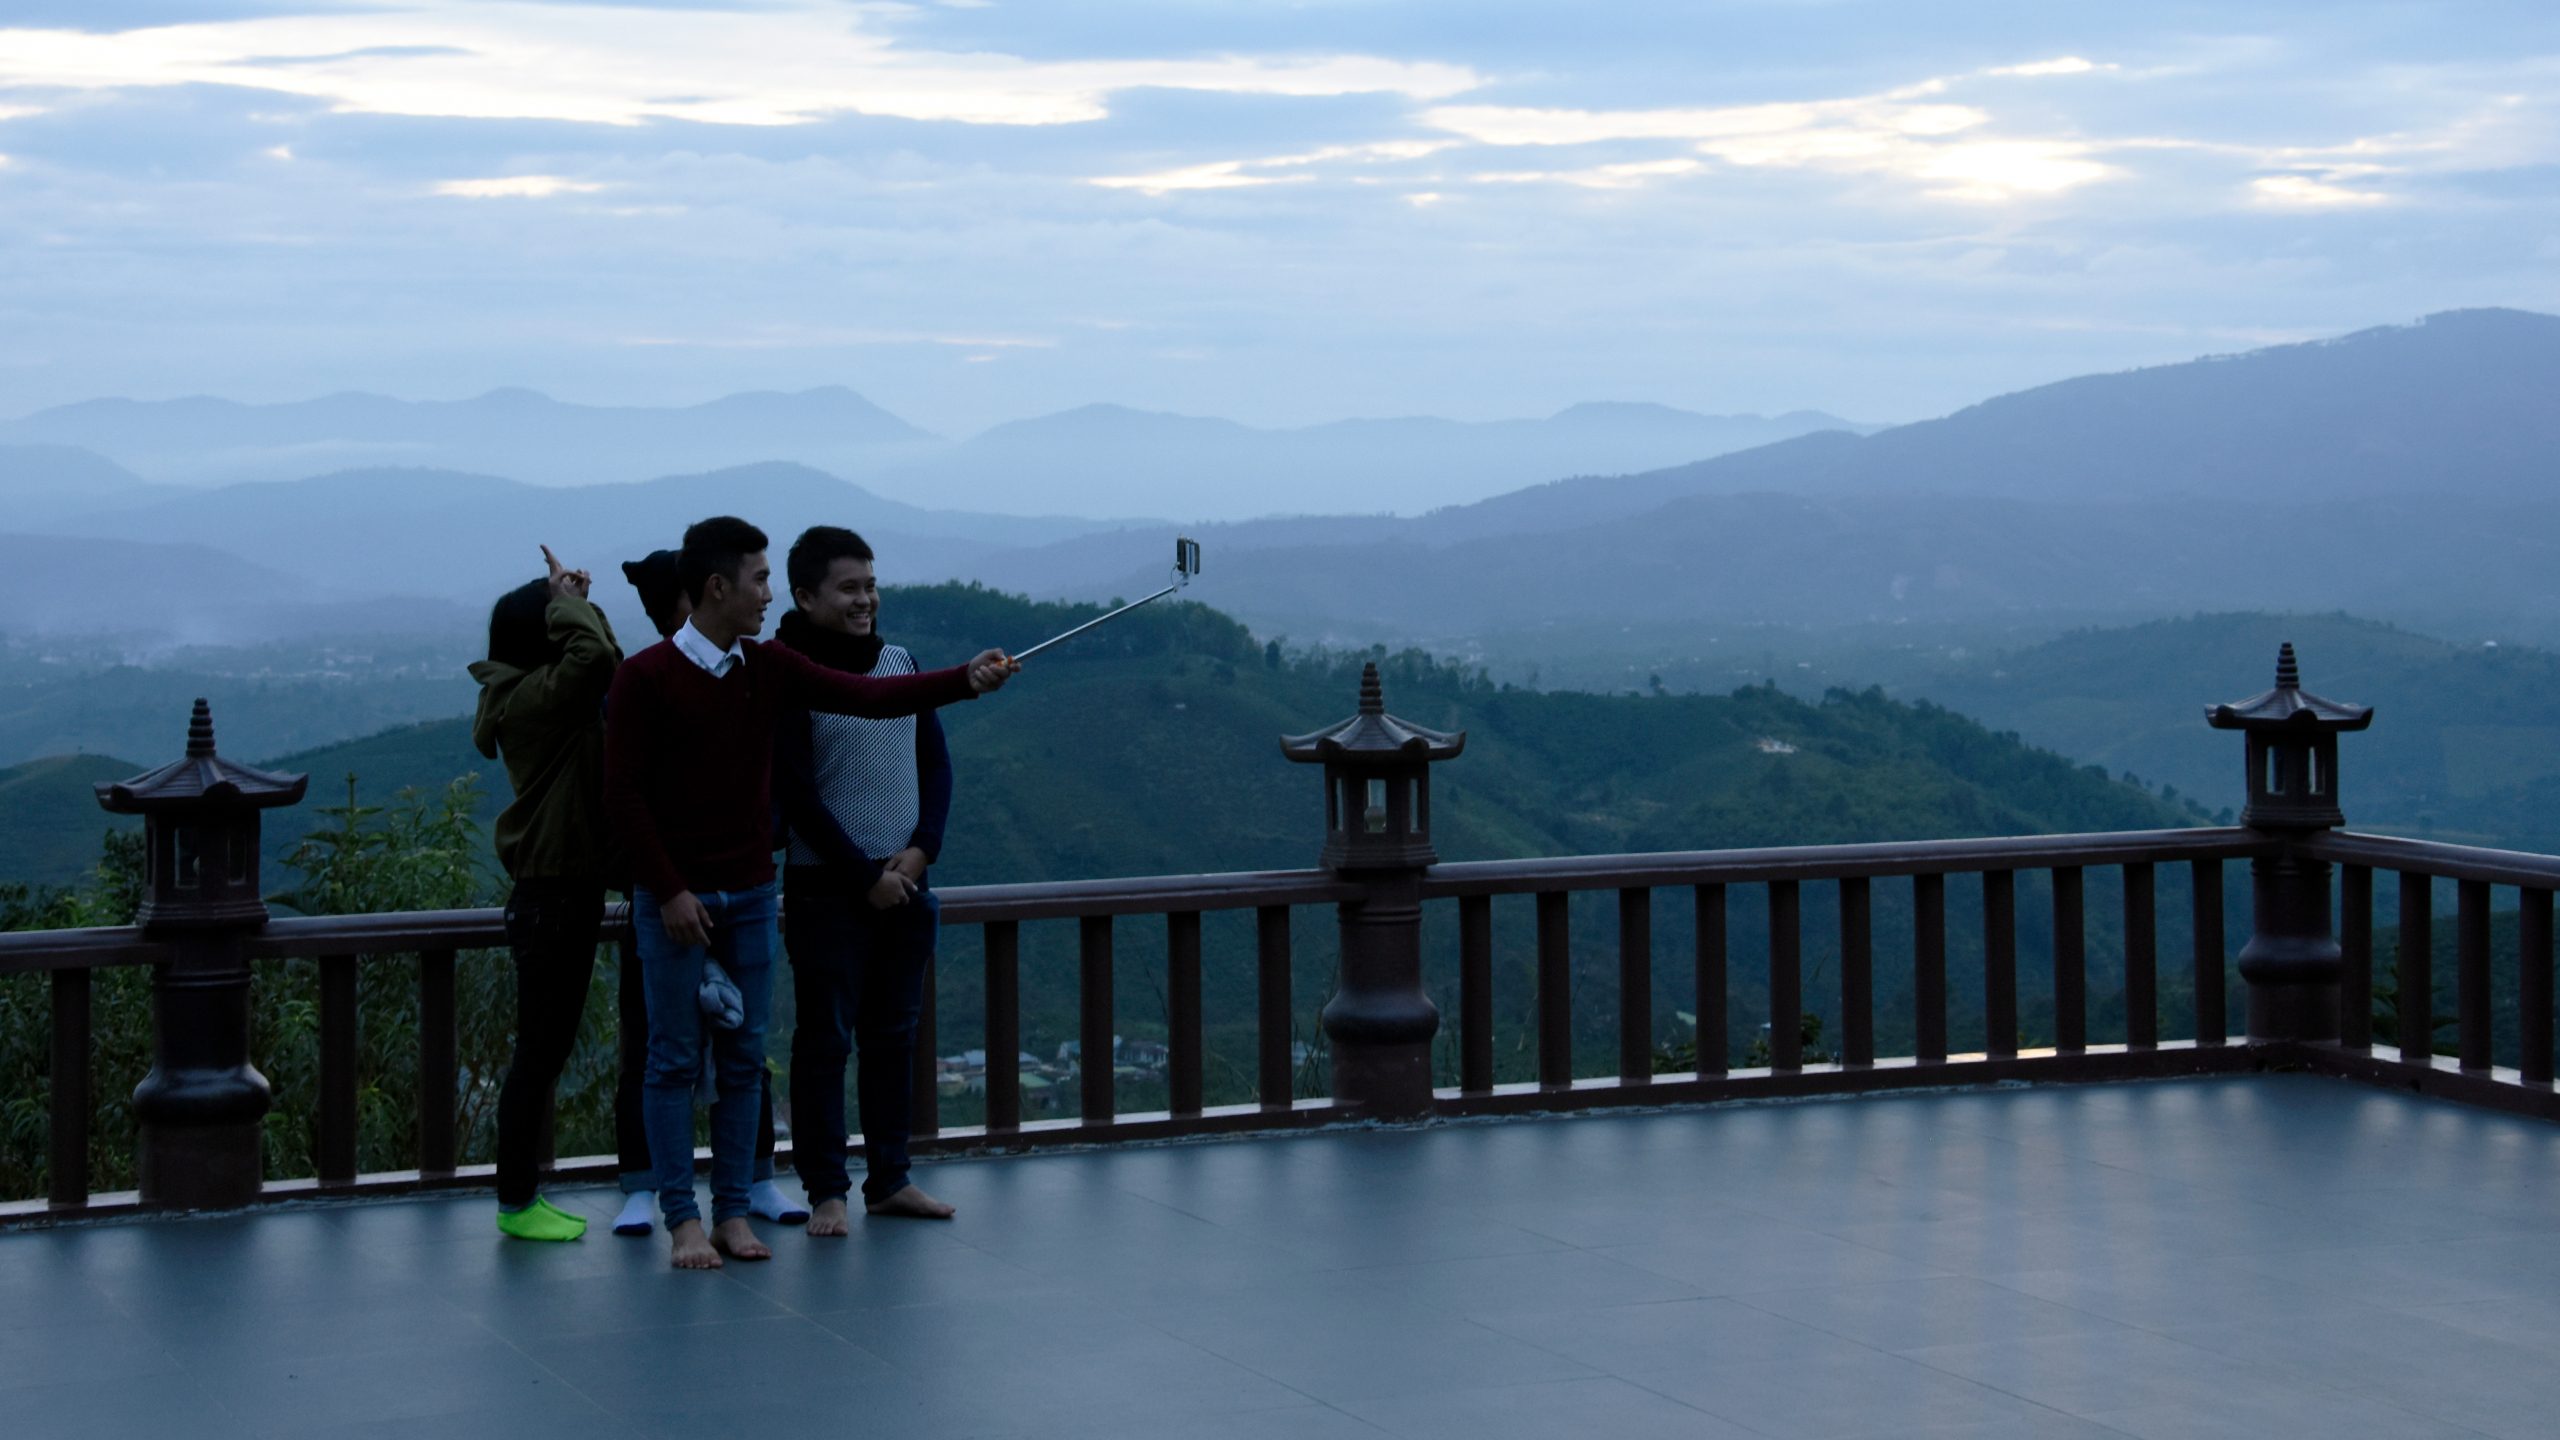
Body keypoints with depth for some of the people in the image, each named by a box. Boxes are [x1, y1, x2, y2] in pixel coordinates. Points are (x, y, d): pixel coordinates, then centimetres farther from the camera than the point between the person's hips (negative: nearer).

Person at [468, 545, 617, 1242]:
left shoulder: (544, 694, 11)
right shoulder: (533, 697, -19)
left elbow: (598, 665, 21)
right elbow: (595, 657, -34)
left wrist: (568, 598, 6)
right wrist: (569, 602, -17)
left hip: (568, 889, 10)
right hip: (551, 895, -10)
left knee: (549, 1048, 15)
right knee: (539, 1049, -3)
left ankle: (523, 1193, 22)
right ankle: (515, 1203, 4)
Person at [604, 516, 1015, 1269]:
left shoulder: (769, 668, 5)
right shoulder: (645, 677, -10)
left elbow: (866, 696, -1)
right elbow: (623, 794, -11)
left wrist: (964, 679, -11)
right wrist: (670, 891, -14)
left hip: (750, 895, 5)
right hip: (674, 899, -5)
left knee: (743, 1059, 6)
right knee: (674, 1060, 0)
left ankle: (733, 1211, 12)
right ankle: (683, 1220, 4)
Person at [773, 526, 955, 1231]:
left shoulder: (901, 662, 9)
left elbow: (935, 761, 12)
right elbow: (795, 794, -12)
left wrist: (921, 849, -3)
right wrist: (865, 874, -12)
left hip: (905, 882, 6)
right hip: (827, 888, -6)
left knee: (894, 1034, 11)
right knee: (826, 1038, -1)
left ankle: (889, 1178, 20)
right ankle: (826, 1191, 5)